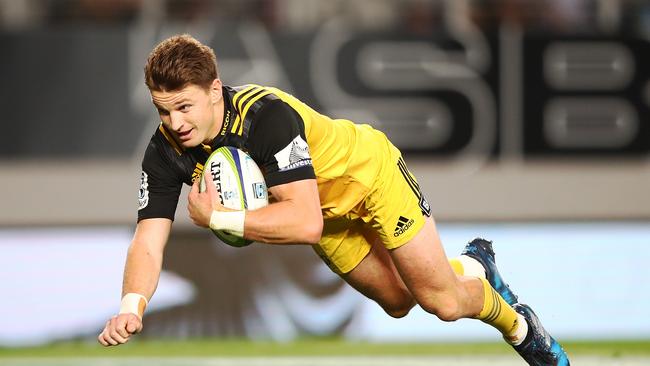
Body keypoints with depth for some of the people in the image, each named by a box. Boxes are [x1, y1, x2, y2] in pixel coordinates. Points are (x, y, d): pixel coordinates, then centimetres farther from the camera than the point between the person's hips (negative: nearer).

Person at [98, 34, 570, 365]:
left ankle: (515, 322, 30)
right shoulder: (166, 151, -26)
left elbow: (305, 221, -49)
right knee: (397, 302, 18)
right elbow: (149, 241, -28)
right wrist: (132, 307, -47)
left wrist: (217, 218, -48)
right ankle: (473, 264, 49)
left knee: (442, 302, -3)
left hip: (368, 171, -6)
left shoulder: (267, 115, -43)